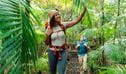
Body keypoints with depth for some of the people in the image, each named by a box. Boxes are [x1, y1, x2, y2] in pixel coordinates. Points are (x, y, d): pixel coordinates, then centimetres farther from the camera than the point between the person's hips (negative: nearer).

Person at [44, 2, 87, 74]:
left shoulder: (63, 25, -5)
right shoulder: (49, 29, -4)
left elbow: (76, 21, -14)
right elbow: (47, 43, 3)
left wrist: (84, 11, -25)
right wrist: (48, 35, -15)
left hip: (62, 52, -1)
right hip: (52, 52, 1)